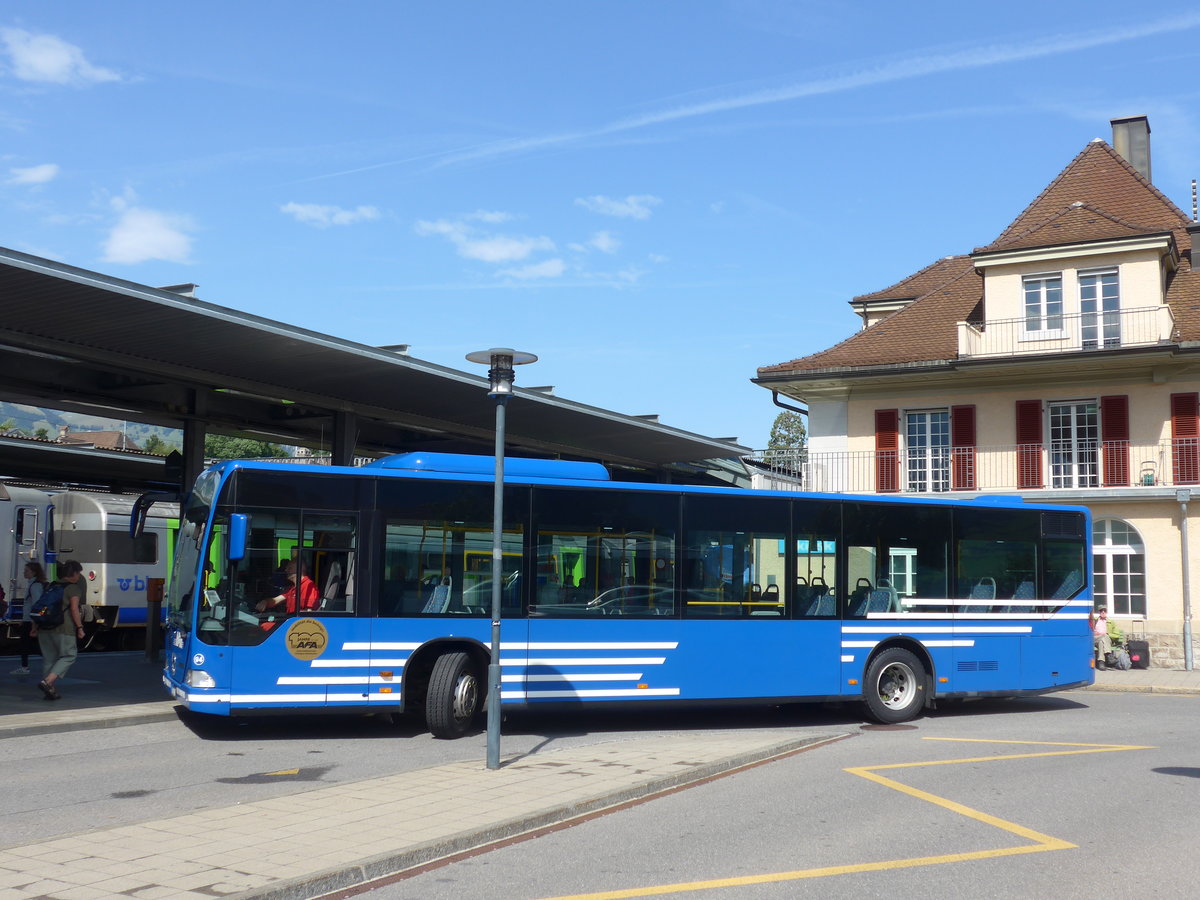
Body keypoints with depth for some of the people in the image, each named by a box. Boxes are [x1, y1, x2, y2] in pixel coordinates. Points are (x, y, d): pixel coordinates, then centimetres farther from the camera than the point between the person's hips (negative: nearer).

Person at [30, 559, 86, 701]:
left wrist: (34, 627, 22)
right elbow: (74, 609, -12)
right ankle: (47, 682, -15)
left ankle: (50, 690, 15)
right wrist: (80, 627, -9)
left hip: (44, 626, 7)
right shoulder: (73, 588, -3)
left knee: (48, 658, 13)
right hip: (63, 628, -7)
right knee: (69, 656, 2)